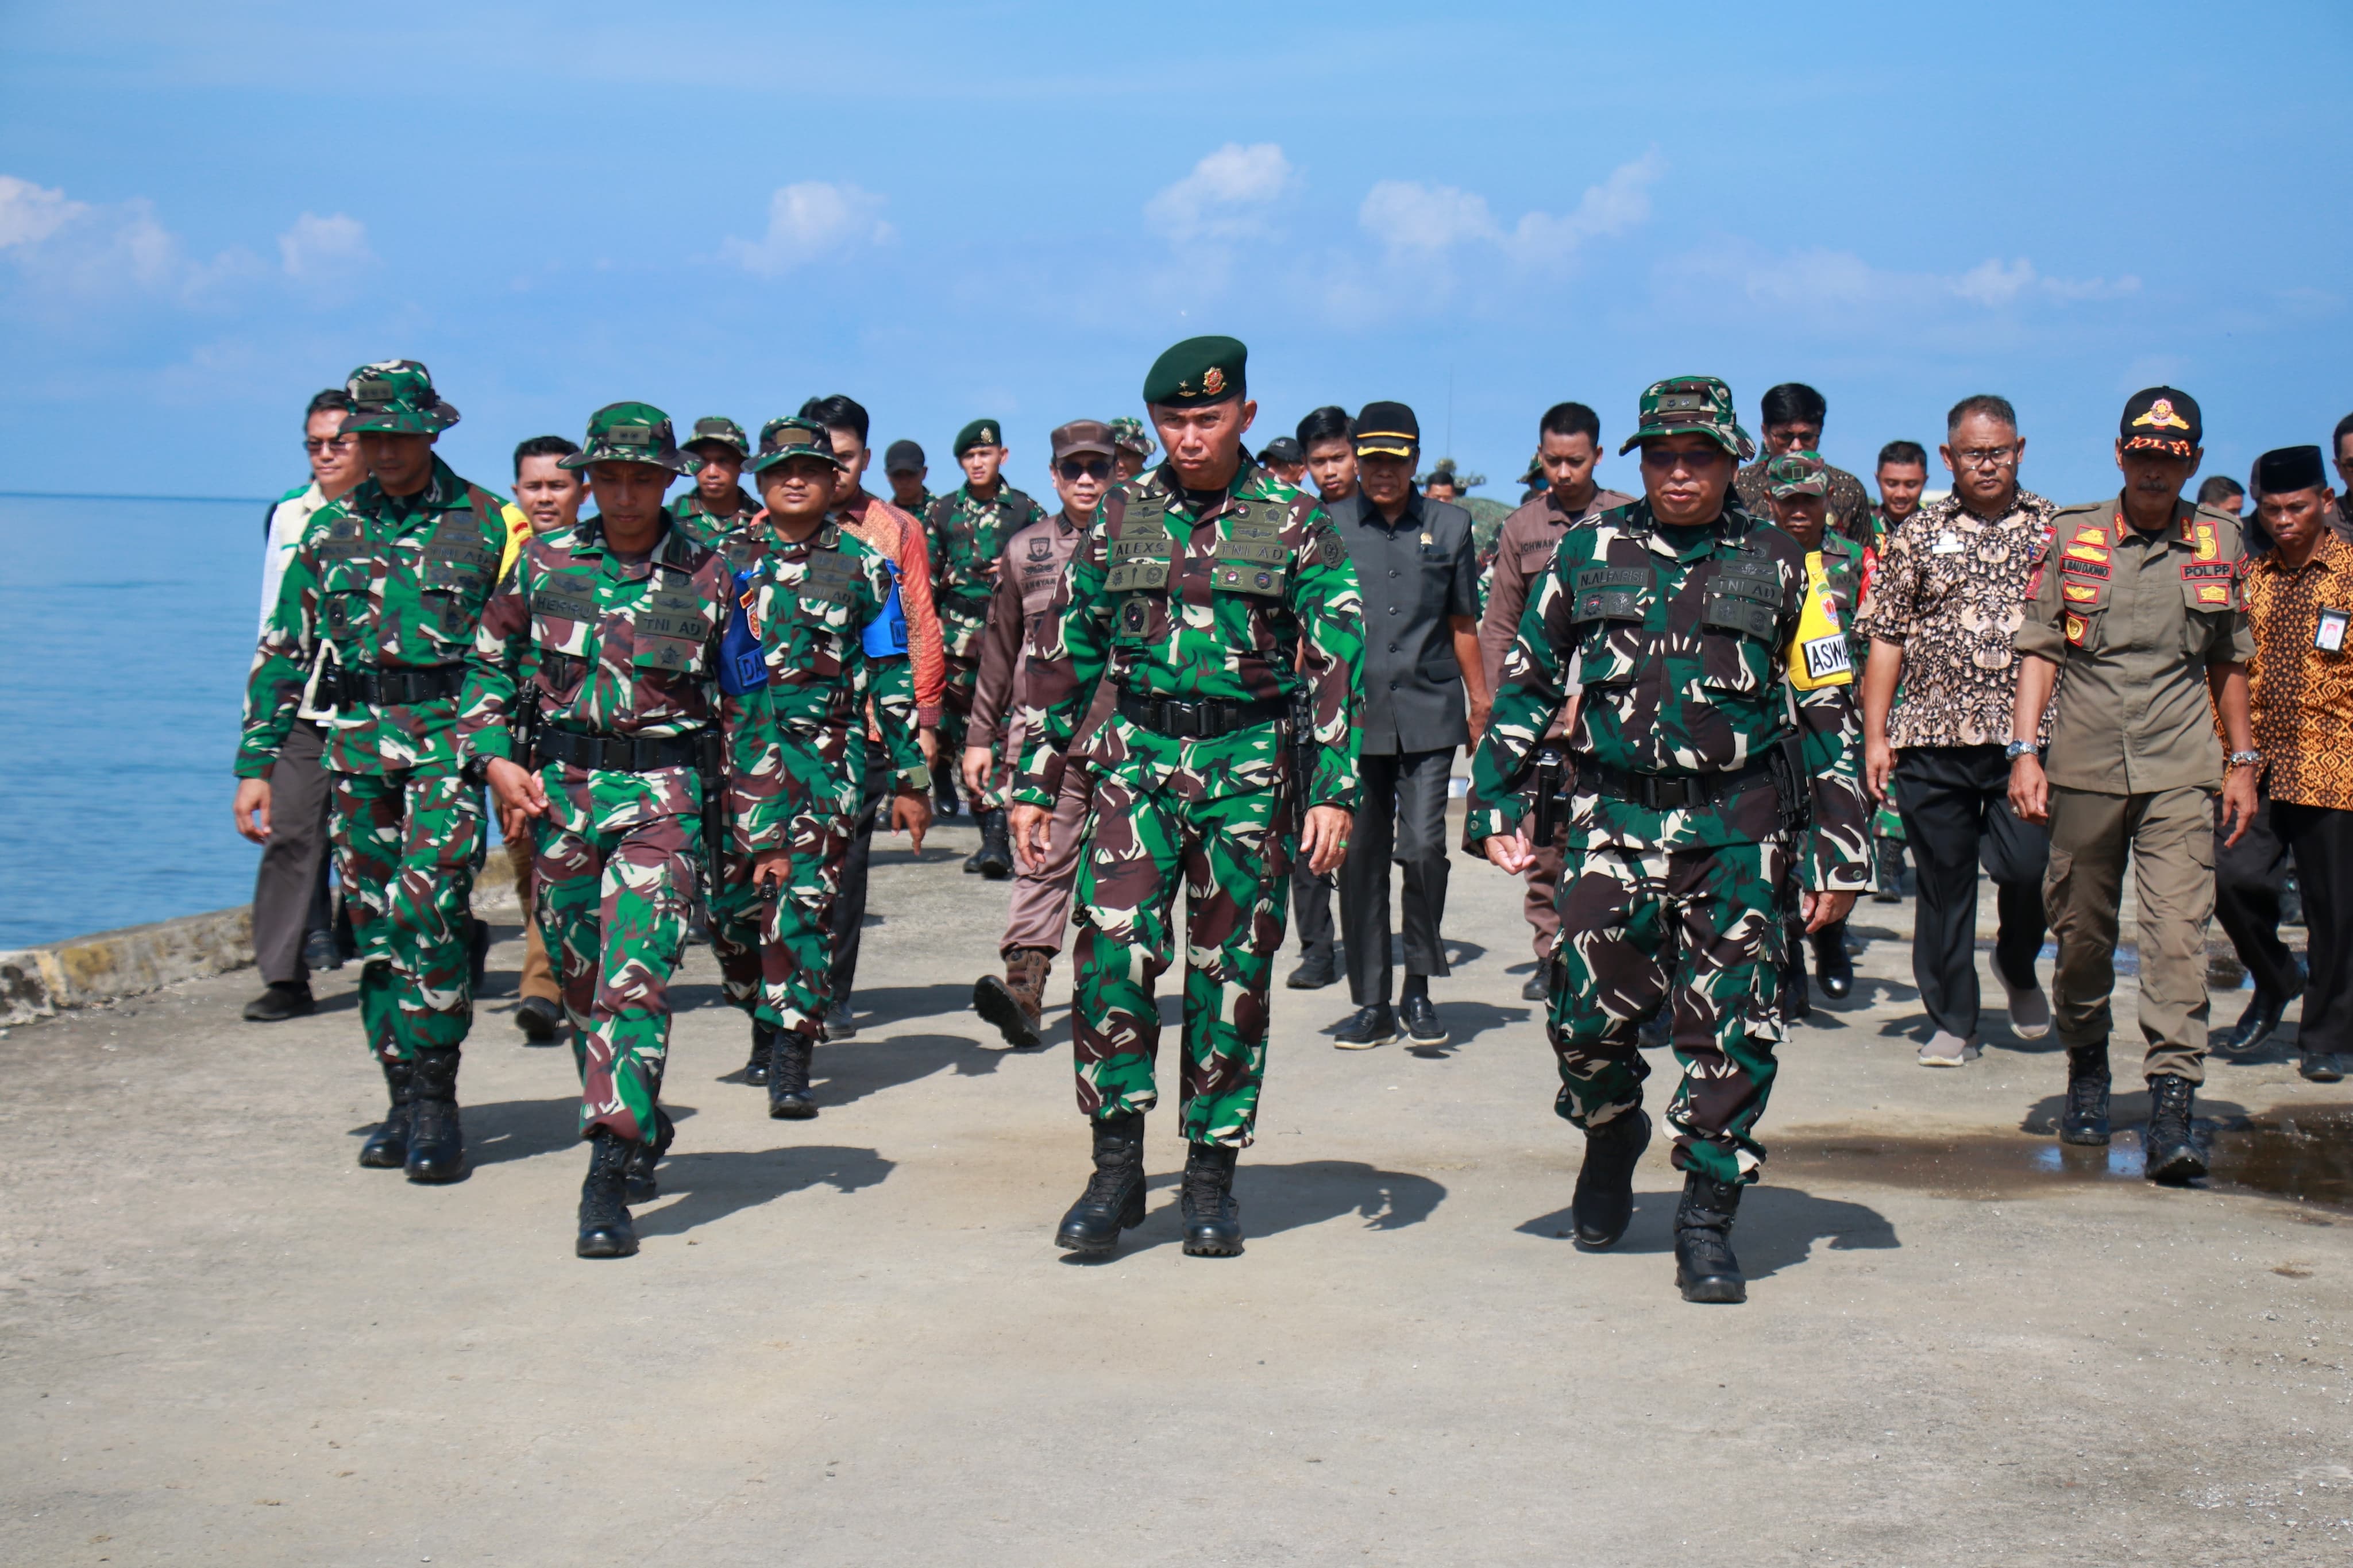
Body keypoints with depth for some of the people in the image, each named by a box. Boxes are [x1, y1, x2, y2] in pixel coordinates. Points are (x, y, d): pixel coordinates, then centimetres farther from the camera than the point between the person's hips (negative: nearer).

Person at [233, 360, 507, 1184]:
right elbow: (283, 653, 14)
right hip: (357, 739, 4)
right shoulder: (331, 529, 12)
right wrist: (256, 762, 8)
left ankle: (433, 1102, -10)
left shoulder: (484, 523, 2)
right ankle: (407, 1105, 14)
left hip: (452, 735, -4)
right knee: (374, 925, 5)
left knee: (427, 907, -18)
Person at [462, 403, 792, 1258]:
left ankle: (608, 1177, -19)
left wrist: (764, 827, 4)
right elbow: (489, 665, 13)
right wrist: (495, 757, -4)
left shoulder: (709, 577, 0)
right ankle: (640, 1131, 33)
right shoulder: (545, 563, 5)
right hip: (560, 793, 3)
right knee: (584, 985, 12)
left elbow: (748, 705, 5)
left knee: (636, 978, -16)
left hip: (663, 798, -3)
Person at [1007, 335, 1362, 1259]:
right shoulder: (1121, 519, 7)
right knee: (1114, 948, -14)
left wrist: (1333, 789, -11)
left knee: (1231, 974, 4)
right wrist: (1033, 782, 6)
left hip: (1250, 769, -1)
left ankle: (1211, 1177, 15)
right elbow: (1062, 652, 10)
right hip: (1136, 760, 1)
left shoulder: (1293, 524, 1)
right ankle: (1117, 1167, -3)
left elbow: (1338, 661, -2)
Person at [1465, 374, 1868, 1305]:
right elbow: (1524, 683, 14)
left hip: (1739, 833, -1)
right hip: (1613, 821, 1)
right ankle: (1612, 1134, 31)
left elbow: (1828, 713, 7)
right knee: (1588, 1012, -1)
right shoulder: (1589, 555, 8)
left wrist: (1838, 852, 3)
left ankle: (1706, 1224, 8)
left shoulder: (1777, 567, 5)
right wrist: (1495, 801, 5)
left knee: (1732, 1035, -3)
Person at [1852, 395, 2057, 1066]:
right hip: (1932, 735, 1)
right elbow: (1886, 641, 8)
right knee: (1943, 882, 4)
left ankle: (2018, 967, 22)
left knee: (2026, 865, -11)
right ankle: (1951, 1023, 17)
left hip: (2029, 735, -1)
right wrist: (1875, 735, 1)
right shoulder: (1915, 536, 9)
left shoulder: (2055, 530, 9)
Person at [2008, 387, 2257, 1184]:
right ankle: (2086, 1070, 30)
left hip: (2179, 772, 0)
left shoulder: (2219, 543, 9)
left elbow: (2229, 661, 17)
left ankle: (2172, 1106, -14)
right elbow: (2040, 648, 4)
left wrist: (2243, 761, 16)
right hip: (2084, 766, 0)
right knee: (2082, 932, 8)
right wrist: (2025, 750, -6)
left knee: (2178, 930, -12)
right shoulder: (2071, 536, 4)